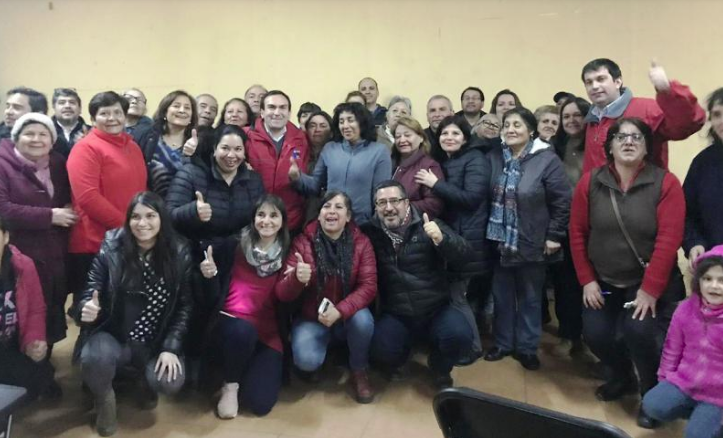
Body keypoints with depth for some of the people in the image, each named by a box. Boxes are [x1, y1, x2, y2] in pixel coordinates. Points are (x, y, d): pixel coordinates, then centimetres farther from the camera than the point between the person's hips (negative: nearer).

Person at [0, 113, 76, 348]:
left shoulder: (58, 163, 13)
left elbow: (70, 198, 24)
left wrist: (69, 211, -1)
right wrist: (49, 215, -19)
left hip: (57, 255, 6)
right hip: (22, 258, -5)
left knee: (53, 313, 13)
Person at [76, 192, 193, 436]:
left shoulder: (180, 254, -5)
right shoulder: (111, 250, -7)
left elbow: (185, 306, -3)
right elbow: (90, 292, -3)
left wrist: (170, 347, -12)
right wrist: (87, 309, -29)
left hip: (156, 342, 1)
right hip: (113, 336, 0)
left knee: (170, 382, -25)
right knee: (94, 357, -34)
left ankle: (146, 379, 17)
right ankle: (104, 399, 6)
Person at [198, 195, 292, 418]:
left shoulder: (287, 255, 1)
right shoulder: (233, 246, -2)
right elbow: (212, 300, 0)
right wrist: (210, 276, -20)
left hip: (267, 333, 1)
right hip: (229, 323, -1)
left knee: (260, 403, -15)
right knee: (243, 330, -37)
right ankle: (230, 386, -7)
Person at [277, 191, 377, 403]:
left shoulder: (361, 242, -7)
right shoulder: (302, 242, -9)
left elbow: (368, 286, -14)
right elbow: (283, 292, -13)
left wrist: (340, 310, -31)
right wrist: (297, 279, -37)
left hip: (347, 316, 1)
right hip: (311, 318, -1)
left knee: (363, 319, -33)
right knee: (306, 361, -28)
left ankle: (359, 371, -2)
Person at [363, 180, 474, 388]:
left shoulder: (428, 226, -5)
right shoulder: (371, 233, 1)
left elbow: (465, 254, -14)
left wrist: (441, 239, -32)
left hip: (437, 310, 0)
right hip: (395, 315, 0)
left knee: (460, 337, -25)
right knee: (379, 350, -25)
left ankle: (440, 367, 12)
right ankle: (397, 360, 17)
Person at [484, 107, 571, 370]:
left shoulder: (547, 160, -11)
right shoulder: (494, 158, 4)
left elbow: (563, 201, -11)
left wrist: (554, 235, -11)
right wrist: (488, 231, 7)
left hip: (532, 243, -4)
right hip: (500, 242, 4)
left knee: (529, 298, 10)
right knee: (502, 295, 14)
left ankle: (527, 348, 25)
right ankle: (503, 343, 30)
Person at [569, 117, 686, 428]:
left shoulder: (665, 183, -12)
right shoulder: (590, 182, -4)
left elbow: (668, 240, -16)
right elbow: (577, 233, -1)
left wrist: (650, 289, -18)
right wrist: (587, 280, -3)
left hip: (650, 283, -3)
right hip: (604, 281, 3)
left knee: (638, 330, -22)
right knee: (595, 335, -6)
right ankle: (622, 377, 30)